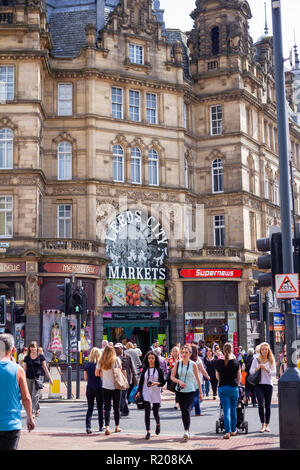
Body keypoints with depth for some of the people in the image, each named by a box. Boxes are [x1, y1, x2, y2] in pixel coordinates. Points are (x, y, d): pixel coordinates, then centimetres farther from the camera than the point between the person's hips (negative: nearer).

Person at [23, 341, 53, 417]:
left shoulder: (41, 356, 3)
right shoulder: (27, 358, 7)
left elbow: (45, 368, 8)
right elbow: (24, 369, 9)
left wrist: (50, 378, 8)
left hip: (37, 378, -3)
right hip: (28, 378, 3)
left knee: (35, 395, -12)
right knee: (30, 396, 8)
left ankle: (33, 411, -11)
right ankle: (37, 409, 27)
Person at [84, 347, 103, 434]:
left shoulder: (87, 364, 2)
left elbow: (86, 378, 6)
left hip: (89, 388, 3)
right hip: (99, 388, -3)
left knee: (90, 408, 4)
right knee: (100, 407, 12)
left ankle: (88, 426, -11)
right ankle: (101, 426, 22)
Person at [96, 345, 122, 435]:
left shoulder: (101, 361, -3)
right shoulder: (116, 359, -8)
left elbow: (96, 374, 3)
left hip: (105, 387, 1)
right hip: (116, 386, -1)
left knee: (107, 407, 4)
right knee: (116, 407, 12)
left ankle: (107, 427, -10)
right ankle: (117, 427, 22)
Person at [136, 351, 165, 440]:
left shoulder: (159, 370, 0)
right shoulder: (145, 369, 6)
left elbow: (163, 382, 0)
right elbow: (141, 381, 10)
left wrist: (155, 383, -18)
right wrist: (139, 392, 1)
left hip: (156, 393, -1)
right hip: (146, 393, 1)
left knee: (155, 412, 5)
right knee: (147, 412, -7)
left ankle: (158, 424, 37)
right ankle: (148, 432, -3)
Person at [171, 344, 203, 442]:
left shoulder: (193, 364, -2)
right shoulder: (178, 364, 4)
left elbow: (197, 379, 3)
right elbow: (172, 376, 6)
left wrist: (200, 392, 4)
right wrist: (179, 382, -13)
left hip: (190, 391, -3)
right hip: (180, 391, 3)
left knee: (187, 411, -18)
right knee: (183, 412, 9)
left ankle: (186, 431, -21)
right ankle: (186, 432, 22)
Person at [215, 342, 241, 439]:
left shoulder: (218, 362, -2)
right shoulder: (236, 362, -5)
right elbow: (239, 377, 6)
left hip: (222, 388, 0)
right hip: (233, 388, 0)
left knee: (226, 410, 0)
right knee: (233, 409, 15)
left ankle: (227, 432, -10)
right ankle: (233, 430, 26)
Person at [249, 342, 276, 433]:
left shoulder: (271, 360, 7)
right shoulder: (256, 359, 5)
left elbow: (274, 373, 2)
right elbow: (251, 371, 4)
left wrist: (266, 369, -13)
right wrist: (257, 368, -13)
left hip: (268, 384, 1)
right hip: (259, 385, -1)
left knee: (267, 405, 4)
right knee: (261, 404, -13)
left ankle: (267, 425, 15)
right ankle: (263, 425, -7)